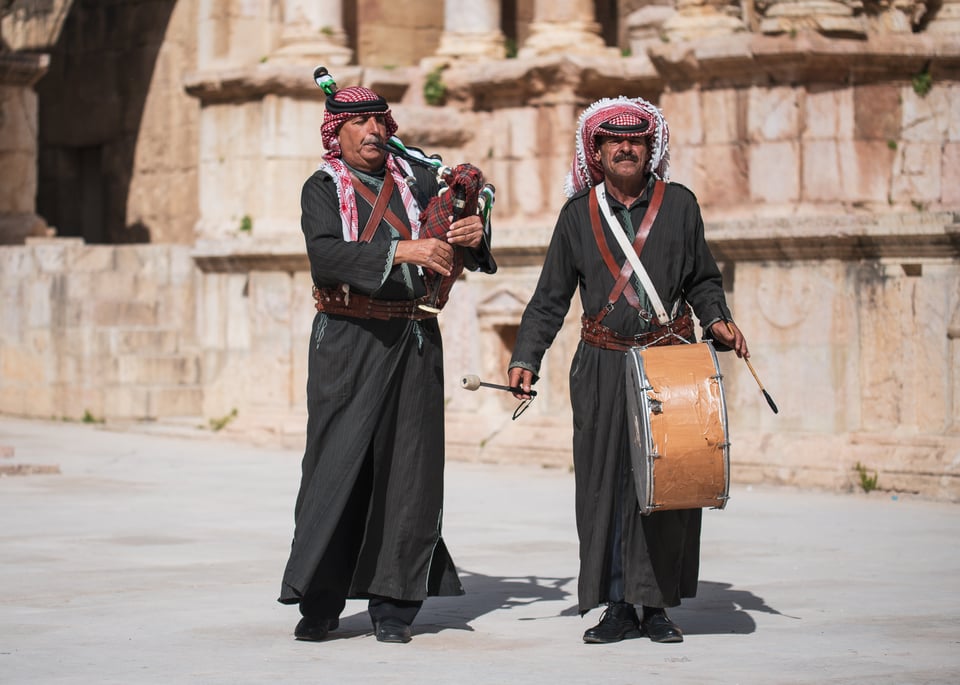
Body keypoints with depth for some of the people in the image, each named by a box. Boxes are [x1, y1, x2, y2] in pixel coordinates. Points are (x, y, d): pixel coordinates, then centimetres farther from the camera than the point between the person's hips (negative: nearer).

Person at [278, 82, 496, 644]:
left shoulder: (416, 181, 11)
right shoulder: (322, 189, 3)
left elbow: (460, 242, 13)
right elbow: (326, 255, -15)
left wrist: (474, 235, -11)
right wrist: (401, 250, -26)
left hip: (412, 342, 3)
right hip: (348, 343, -3)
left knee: (406, 468, 2)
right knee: (337, 465, -3)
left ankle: (394, 602, 8)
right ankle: (320, 601, 5)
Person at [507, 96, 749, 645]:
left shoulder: (679, 204, 8)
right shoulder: (579, 213, 9)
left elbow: (703, 279, 17)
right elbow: (550, 299, 10)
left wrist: (717, 319, -2)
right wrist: (526, 359, 0)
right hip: (604, 369, 0)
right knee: (605, 482, -2)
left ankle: (657, 604, 7)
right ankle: (618, 606, 6)